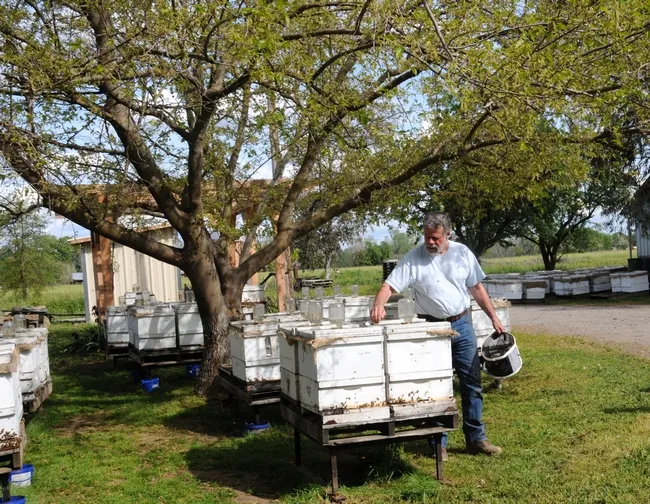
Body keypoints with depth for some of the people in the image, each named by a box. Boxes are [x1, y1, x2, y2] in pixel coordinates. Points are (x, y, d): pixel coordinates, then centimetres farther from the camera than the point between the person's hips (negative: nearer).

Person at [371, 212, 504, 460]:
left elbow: (477, 288, 9)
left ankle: (476, 438, 20)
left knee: (472, 384, 8)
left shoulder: (463, 253, 1)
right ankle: (438, 443, 15)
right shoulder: (413, 259, -8)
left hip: (462, 325, 3)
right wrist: (378, 305, -36)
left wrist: (494, 317, 6)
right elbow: (389, 285, -15)